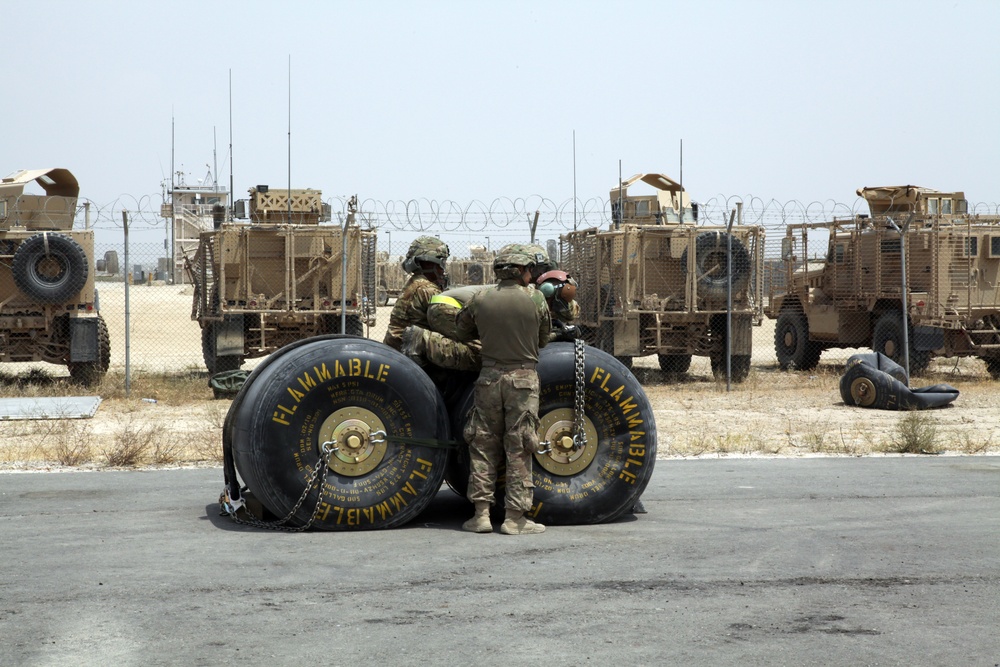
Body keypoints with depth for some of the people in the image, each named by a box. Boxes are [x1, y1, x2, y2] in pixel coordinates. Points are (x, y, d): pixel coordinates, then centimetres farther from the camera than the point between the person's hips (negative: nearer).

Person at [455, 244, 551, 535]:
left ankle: (481, 514, 9)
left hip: (489, 377, 2)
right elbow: (543, 339, 7)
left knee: (483, 446, 10)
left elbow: (462, 331, 14)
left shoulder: (480, 300, 0)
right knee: (518, 449, 2)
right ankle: (515, 517, 3)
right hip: (523, 377, -2)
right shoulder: (535, 299, -5)